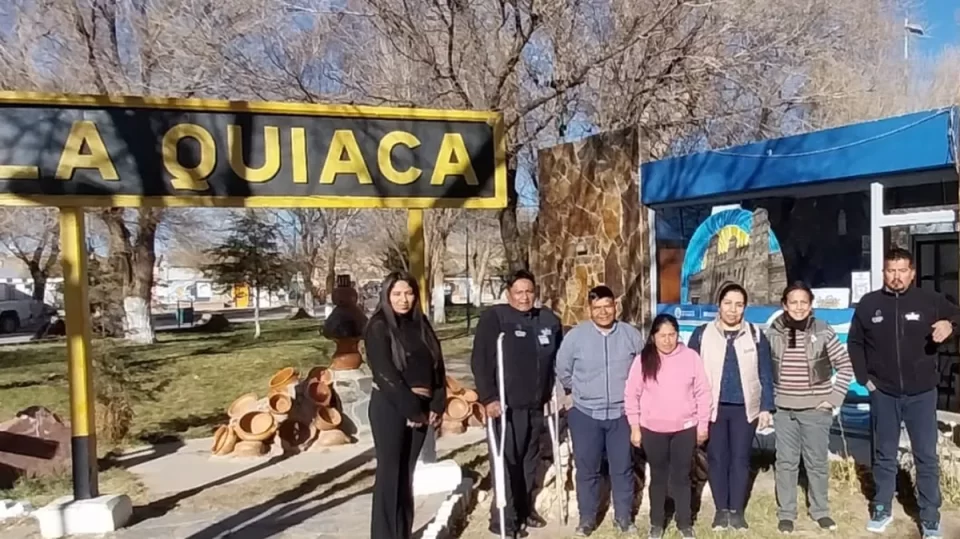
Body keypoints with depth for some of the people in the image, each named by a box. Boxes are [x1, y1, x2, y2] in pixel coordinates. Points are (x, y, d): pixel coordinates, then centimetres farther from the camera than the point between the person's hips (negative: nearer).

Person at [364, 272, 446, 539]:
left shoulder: (421, 325, 10)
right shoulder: (378, 328, -7)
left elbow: (437, 366, 9)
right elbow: (385, 373, -14)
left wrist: (437, 405, -1)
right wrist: (411, 408, -15)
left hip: (421, 407, 5)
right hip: (390, 407, -5)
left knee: (408, 473, 10)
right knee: (390, 472, -3)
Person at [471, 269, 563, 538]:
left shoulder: (549, 320, 7)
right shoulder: (493, 317, -9)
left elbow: (558, 358, 18)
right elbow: (479, 361, -13)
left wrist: (553, 391, 14)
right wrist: (488, 397, -18)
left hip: (535, 405, 6)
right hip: (505, 405, -6)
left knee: (529, 461, 16)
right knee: (506, 462, -2)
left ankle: (525, 510, 31)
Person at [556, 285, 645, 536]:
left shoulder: (632, 335, -4)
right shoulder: (575, 335, -7)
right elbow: (562, 370, 5)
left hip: (621, 413, 1)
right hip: (585, 414, -1)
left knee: (622, 468, 11)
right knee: (587, 469, 8)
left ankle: (623, 516, 27)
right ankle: (587, 518, 23)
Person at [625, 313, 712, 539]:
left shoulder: (691, 357, -4)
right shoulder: (643, 360, -5)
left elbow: (703, 393, 0)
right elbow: (632, 396, -1)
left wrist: (703, 424, 1)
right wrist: (635, 427, -1)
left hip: (685, 428, 0)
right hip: (652, 429, 0)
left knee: (681, 477, 10)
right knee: (658, 477, 12)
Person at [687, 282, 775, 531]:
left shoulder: (756, 335, 2)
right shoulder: (702, 334, -2)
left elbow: (765, 375, 4)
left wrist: (766, 407, 0)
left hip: (745, 408, 1)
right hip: (712, 407, 0)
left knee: (741, 458, 7)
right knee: (717, 458, 7)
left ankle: (737, 510, 20)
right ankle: (721, 509, 20)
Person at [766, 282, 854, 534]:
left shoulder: (823, 332, -7)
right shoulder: (773, 333, -3)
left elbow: (846, 367, -1)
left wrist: (834, 398, -5)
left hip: (816, 409, -1)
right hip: (783, 409, 1)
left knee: (817, 462, 9)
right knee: (786, 462, 7)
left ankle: (820, 511, 27)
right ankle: (785, 513, 19)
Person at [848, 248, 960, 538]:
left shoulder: (930, 300, -4)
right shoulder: (868, 303, 0)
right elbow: (854, 343, 9)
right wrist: (864, 378, 3)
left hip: (922, 393, -1)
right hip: (883, 394, 1)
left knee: (926, 457, 6)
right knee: (884, 455, 13)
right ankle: (882, 509, 26)